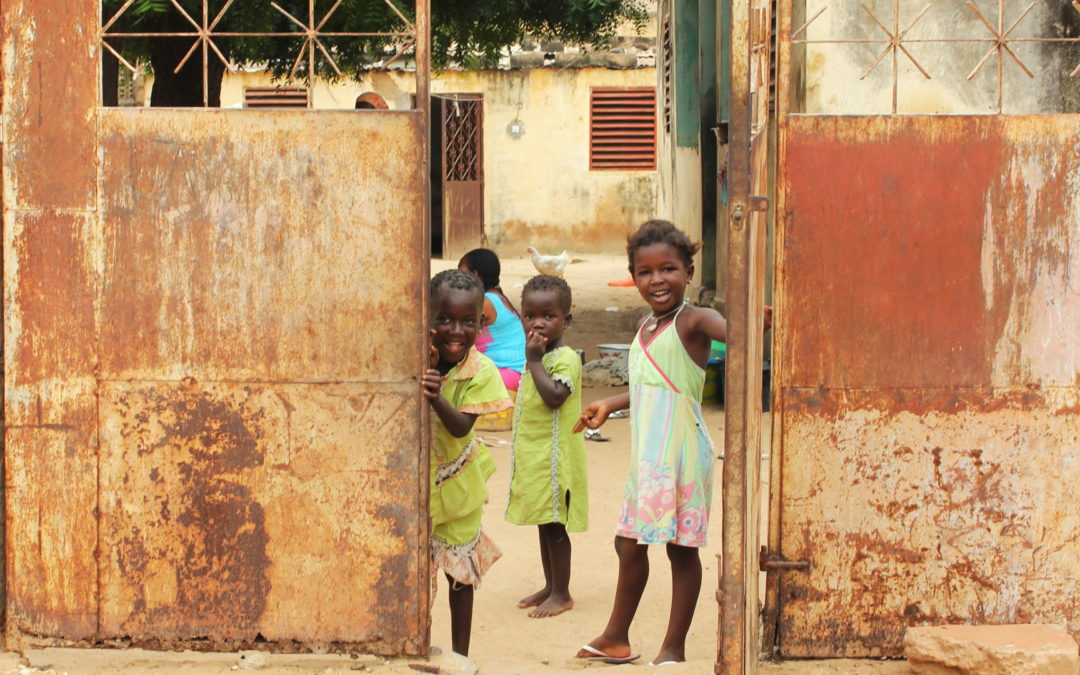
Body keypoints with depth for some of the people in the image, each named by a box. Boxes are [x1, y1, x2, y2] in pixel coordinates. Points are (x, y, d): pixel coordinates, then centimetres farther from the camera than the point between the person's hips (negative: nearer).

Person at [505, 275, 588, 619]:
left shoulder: (566, 358, -15)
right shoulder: (537, 356, 12)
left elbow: (555, 396, -29)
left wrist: (534, 361, -24)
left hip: (555, 457, -9)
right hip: (532, 455, 9)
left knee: (554, 524, -3)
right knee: (544, 524, 16)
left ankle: (562, 594, 6)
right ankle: (550, 587, 26)